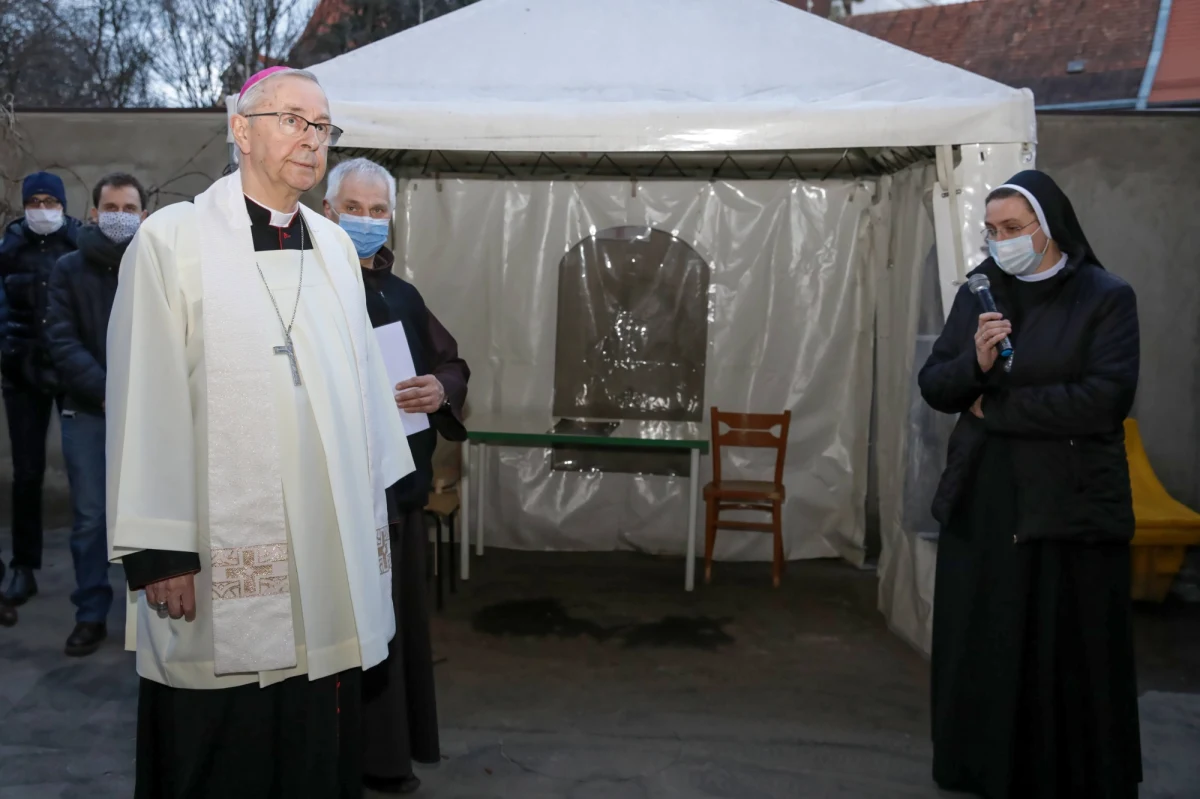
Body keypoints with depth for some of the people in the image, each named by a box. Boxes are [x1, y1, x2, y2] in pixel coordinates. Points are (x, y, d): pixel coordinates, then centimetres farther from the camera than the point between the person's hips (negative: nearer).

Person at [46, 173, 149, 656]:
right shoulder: (69, 269, 5)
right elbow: (63, 343, -3)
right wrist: (106, 391, -15)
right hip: (86, 411, 1)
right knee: (90, 517, 5)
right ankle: (91, 615, 17)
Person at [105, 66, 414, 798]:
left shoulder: (335, 246, 10)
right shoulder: (173, 240, -6)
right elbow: (147, 401, -8)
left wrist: (375, 508, 13)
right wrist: (158, 550, -9)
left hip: (332, 549, 5)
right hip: (223, 563, -4)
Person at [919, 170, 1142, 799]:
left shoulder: (1106, 297, -3)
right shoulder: (978, 294, 8)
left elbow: (1107, 397, -15)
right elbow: (933, 387, 6)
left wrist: (997, 407, -9)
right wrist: (975, 362, -16)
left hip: (1071, 506, -3)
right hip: (982, 504, 3)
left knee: (1069, 657, 3)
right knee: (982, 651, 6)